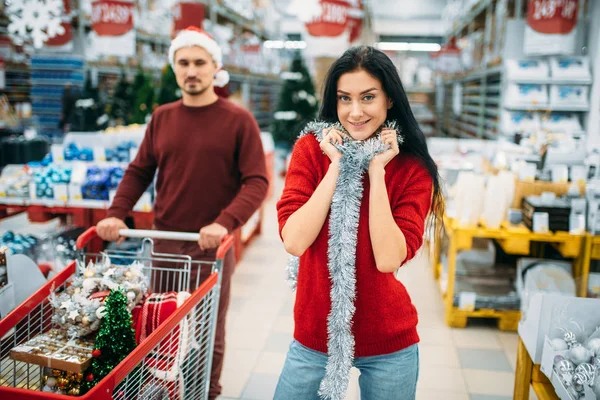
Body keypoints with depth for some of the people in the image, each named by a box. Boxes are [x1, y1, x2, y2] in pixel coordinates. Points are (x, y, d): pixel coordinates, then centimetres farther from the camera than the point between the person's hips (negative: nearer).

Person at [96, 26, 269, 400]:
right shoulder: (162, 117, 7)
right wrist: (116, 214, -6)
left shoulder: (239, 120, -6)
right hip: (164, 241, 4)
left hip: (211, 246, -3)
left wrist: (225, 223, -27)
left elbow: (257, 182, -13)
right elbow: (139, 171, 10)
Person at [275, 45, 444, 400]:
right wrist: (337, 165, -19)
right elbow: (294, 241, -18)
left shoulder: (413, 167, -8)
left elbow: (388, 259, -20)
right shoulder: (311, 148, -6)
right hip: (314, 335, 1)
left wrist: (376, 171, -20)